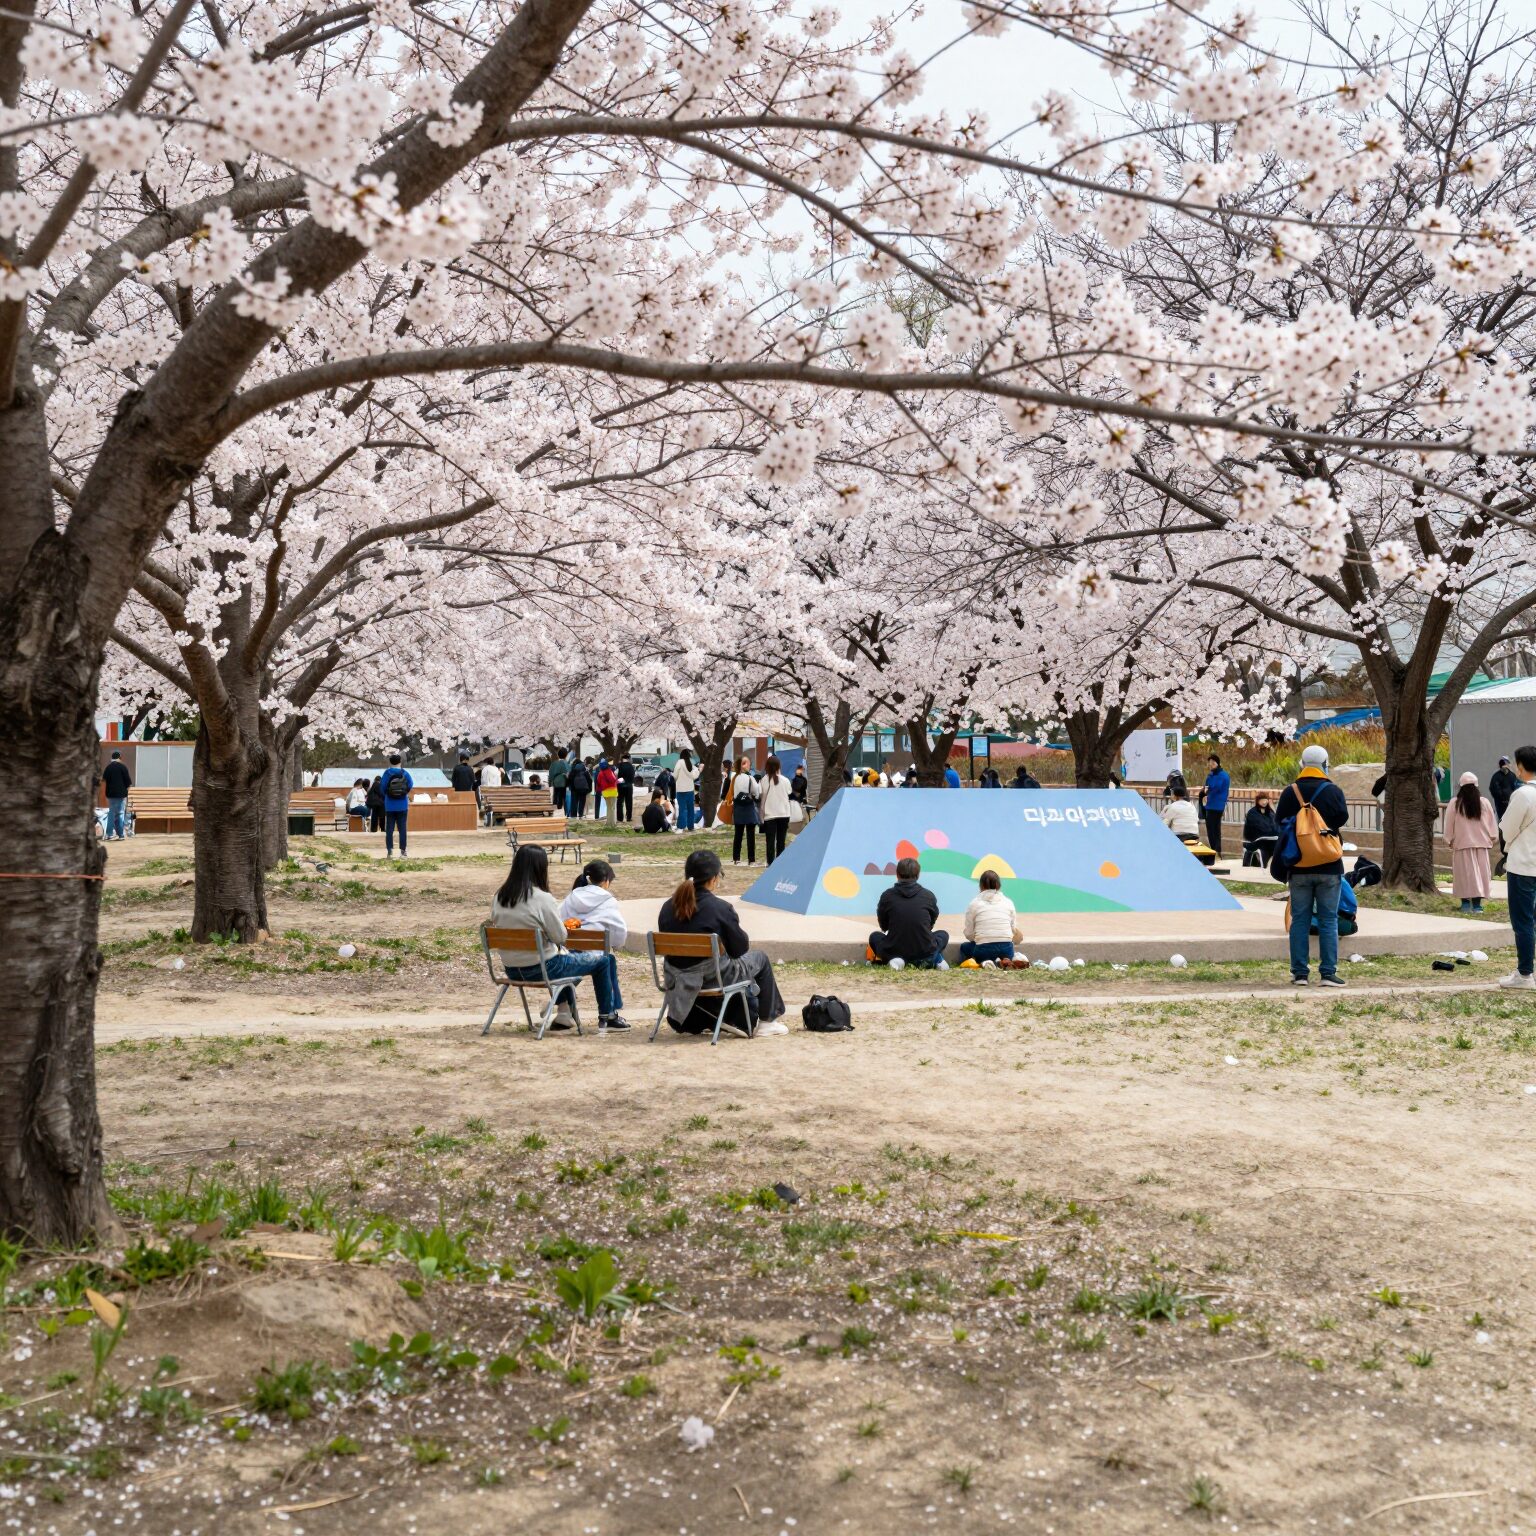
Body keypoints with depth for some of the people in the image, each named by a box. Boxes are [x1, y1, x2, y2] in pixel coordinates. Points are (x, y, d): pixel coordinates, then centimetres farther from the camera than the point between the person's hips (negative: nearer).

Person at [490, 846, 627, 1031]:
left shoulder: (499, 897, -2)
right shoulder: (542, 898, -21)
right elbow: (560, 937, -17)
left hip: (512, 970, 7)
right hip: (542, 969, -7)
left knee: (569, 954, 35)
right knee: (604, 960, 10)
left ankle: (564, 1013, 35)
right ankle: (608, 1017, 25)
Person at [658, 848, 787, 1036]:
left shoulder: (667, 907, -3)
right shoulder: (721, 908, -19)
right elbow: (740, 948, -10)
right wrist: (743, 934, 13)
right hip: (713, 978, -6)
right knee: (760, 958, 20)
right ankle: (765, 1022, 27)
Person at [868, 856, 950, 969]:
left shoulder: (887, 895, -3)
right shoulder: (928, 896, -2)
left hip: (894, 951, -1)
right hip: (925, 953, 1)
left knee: (874, 936, 31)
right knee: (943, 934, 33)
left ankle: (894, 960, 1)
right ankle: (937, 959, 1)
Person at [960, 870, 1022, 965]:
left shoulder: (974, 904, 2)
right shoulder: (1008, 902, 9)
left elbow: (969, 935, 3)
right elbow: (1014, 929, 9)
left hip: (984, 949, -1)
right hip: (1006, 949, 1)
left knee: (964, 947, 31)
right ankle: (1005, 961, 2)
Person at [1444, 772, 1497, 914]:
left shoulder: (1455, 803, -7)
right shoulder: (1485, 803, -2)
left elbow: (1449, 826, 0)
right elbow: (1492, 824, 5)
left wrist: (1449, 841, 12)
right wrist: (1493, 838, 17)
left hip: (1461, 844, -2)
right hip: (1481, 844, 2)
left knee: (1464, 873, 3)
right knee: (1480, 873, 6)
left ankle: (1465, 902, 1)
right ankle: (1477, 904, 4)